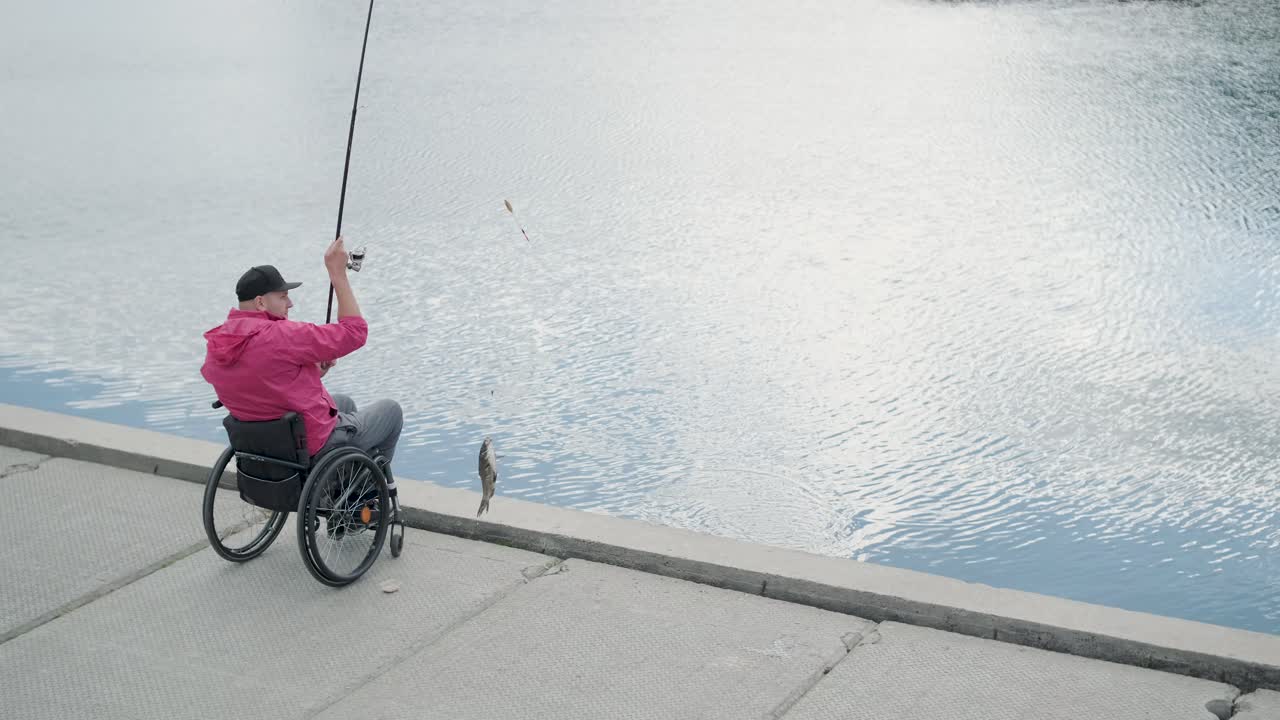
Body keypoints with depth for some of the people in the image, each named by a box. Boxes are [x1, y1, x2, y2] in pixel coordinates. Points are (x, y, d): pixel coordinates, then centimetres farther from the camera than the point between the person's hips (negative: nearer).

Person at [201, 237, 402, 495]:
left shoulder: (215, 346, -5)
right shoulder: (280, 336, -30)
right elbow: (354, 333, -24)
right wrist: (338, 274, -20)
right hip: (315, 447, -8)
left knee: (345, 403, 35)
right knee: (391, 410, 18)